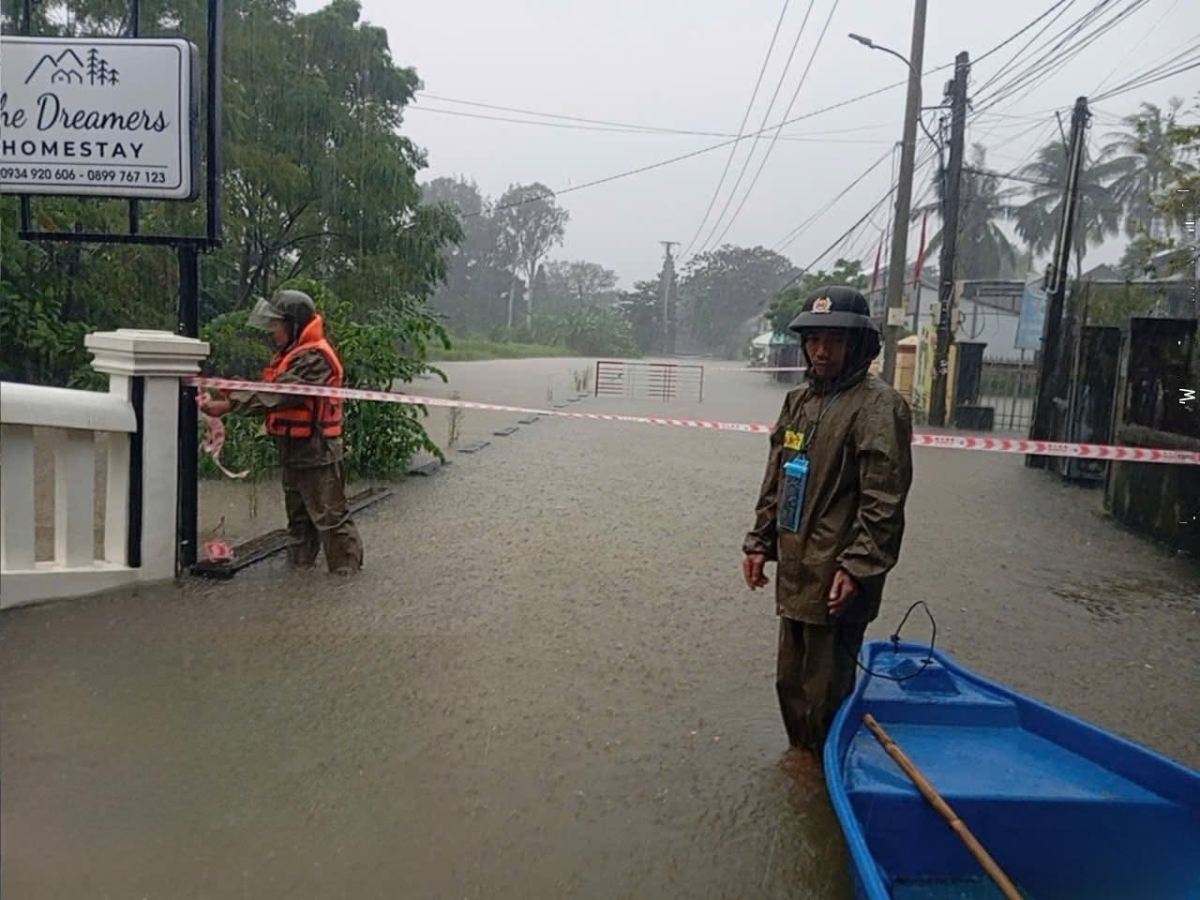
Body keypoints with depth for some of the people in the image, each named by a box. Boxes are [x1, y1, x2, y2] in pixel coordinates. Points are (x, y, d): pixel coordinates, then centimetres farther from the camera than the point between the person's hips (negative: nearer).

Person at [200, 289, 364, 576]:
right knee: (298, 514, 20)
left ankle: (346, 568, 8)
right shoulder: (292, 354, 14)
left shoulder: (313, 358, -20)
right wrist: (231, 394, -7)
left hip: (317, 453, -10)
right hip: (294, 451, 10)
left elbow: (278, 396, -30)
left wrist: (229, 405, -32)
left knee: (330, 516, -1)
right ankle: (299, 562, 32)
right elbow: (270, 391, 7)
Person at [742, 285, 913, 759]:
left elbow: (884, 501, -19)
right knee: (790, 684, 21)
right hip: (794, 574, 8)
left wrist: (857, 566, -22)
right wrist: (760, 542, 13)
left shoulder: (878, 405, -13)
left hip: (837, 582, -8)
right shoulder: (798, 400, 11)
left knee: (825, 698, 3)